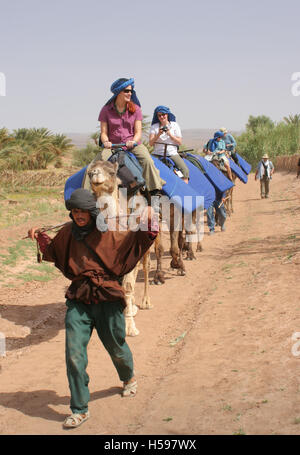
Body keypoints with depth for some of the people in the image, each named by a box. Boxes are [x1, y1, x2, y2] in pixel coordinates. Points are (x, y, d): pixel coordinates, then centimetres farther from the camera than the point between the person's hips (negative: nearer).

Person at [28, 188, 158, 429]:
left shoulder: (106, 234, -4)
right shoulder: (68, 233, 7)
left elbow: (137, 242, -1)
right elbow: (52, 253, 28)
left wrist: (147, 223, -16)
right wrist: (40, 237, 16)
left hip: (107, 299, -2)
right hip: (78, 300, 2)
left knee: (116, 347, 16)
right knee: (74, 355, -6)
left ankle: (129, 378, 50)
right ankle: (79, 409, 5)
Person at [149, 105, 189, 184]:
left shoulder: (174, 125, 9)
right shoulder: (154, 127, 9)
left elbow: (180, 142, 4)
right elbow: (150, 143, 1)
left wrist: (170, 134, -10)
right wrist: (158, 135, -15)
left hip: (172, 154, 0)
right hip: (157, 154, 0)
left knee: (185, 170, -25)